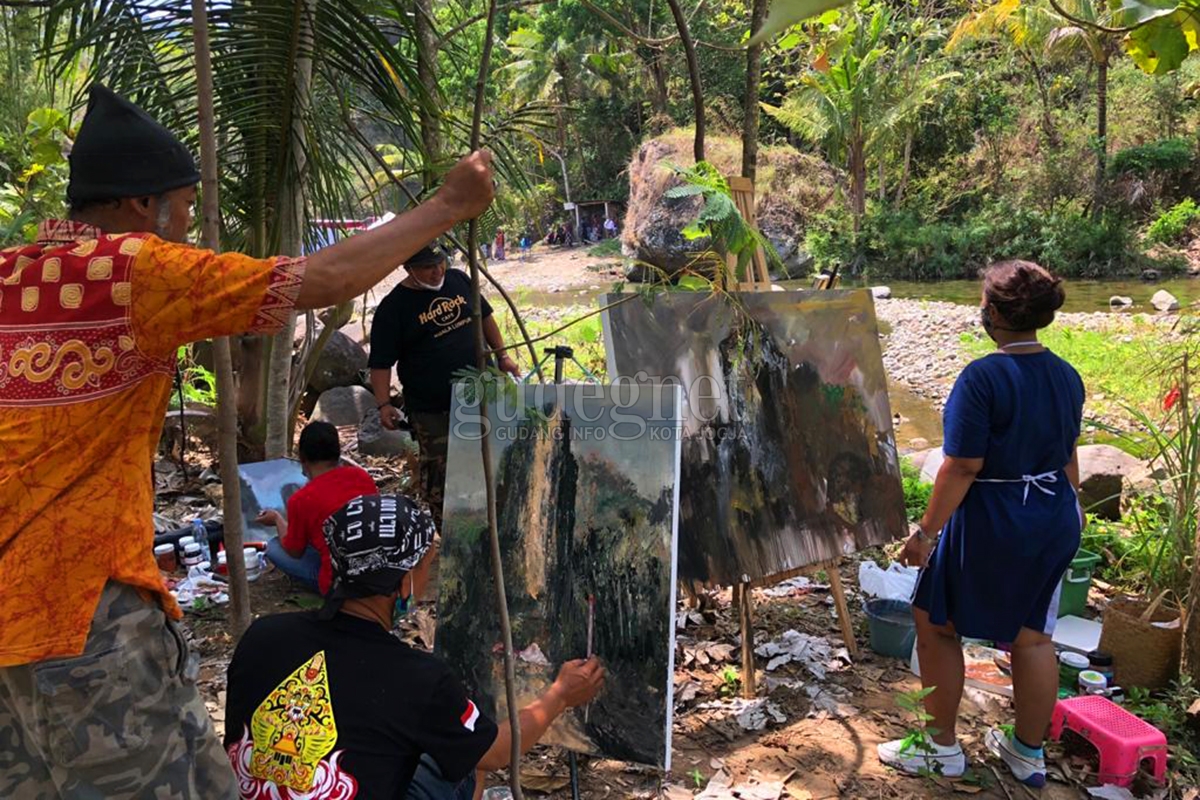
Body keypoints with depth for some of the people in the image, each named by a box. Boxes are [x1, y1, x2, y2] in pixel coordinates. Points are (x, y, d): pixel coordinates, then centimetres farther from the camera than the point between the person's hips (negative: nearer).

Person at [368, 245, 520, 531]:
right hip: (433, 410, -5)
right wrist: (384, 404, -20)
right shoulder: (393, 307, -11)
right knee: (438, 470, 3)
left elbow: (484, 316, 18)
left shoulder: (458, 280, 4)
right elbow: (381, 363, -10)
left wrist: (502, 355, 12)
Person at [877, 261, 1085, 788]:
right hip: (1055, 520, 7)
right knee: (1032, 636, 17)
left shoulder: (983, 377, -20)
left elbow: (963, 467, -22)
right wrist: (1070, 505, 30)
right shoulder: (1067, 377, 2)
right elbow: (1067, 456, 14)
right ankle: (1029, 753, 31)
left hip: (992, 522, -7)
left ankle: (942, 748, 21)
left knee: (936, 623, 10)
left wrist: (927, 531, -15)